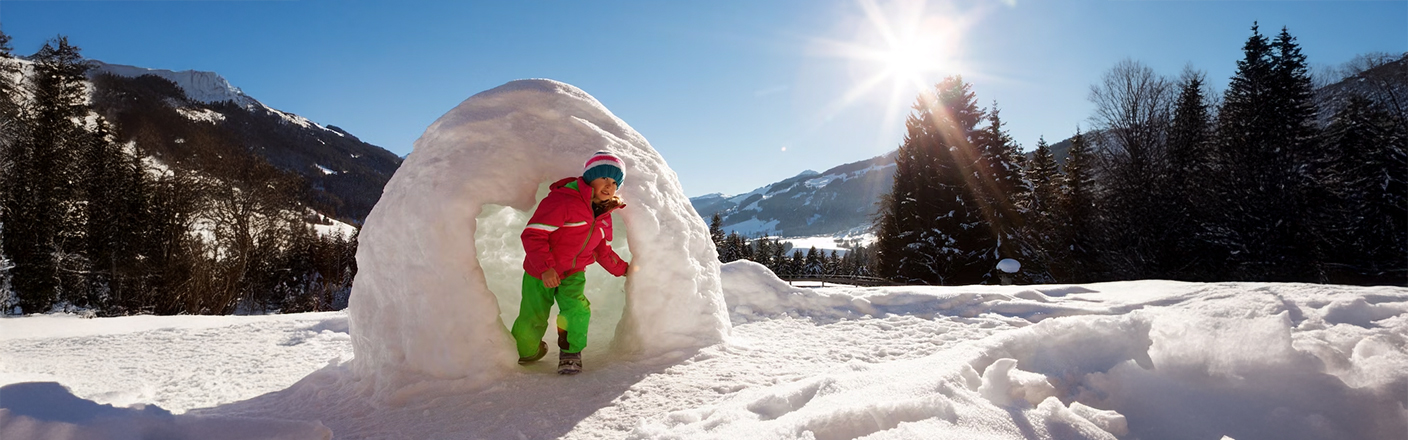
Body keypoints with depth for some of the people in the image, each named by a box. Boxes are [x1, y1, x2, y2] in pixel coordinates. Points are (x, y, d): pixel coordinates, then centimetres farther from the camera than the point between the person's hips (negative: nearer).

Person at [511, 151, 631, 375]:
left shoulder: (604, 216, 5)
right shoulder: (563, 200, -22)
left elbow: (603, 252, 18)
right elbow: (533, 234, -25)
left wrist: (624, 269, 8)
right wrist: (545, 267, -34)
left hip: (573, 274, 5)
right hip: (540, 273, -5)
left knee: (578, 310, -23)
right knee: (531, 324, -1)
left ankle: (571, 352, 2)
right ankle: (526, 353, 34)